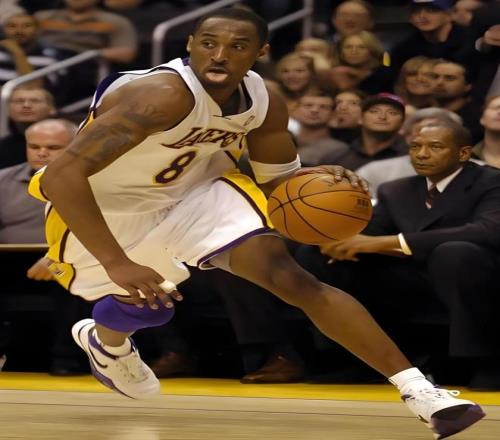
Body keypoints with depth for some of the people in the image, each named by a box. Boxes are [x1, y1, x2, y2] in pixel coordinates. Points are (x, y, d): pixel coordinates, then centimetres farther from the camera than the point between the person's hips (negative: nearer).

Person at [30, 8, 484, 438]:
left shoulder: (264, 105, -15)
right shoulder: (164, 94, -37)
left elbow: (278, 179, 4)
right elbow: (63, 175, -41)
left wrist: (317, 180, -21)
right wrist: (117, 264, -45)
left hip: (193, 188, 4)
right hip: (105, 209, -4)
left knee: (293, 280, -11)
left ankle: (417, 390, -13)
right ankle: (104, 342, 49)